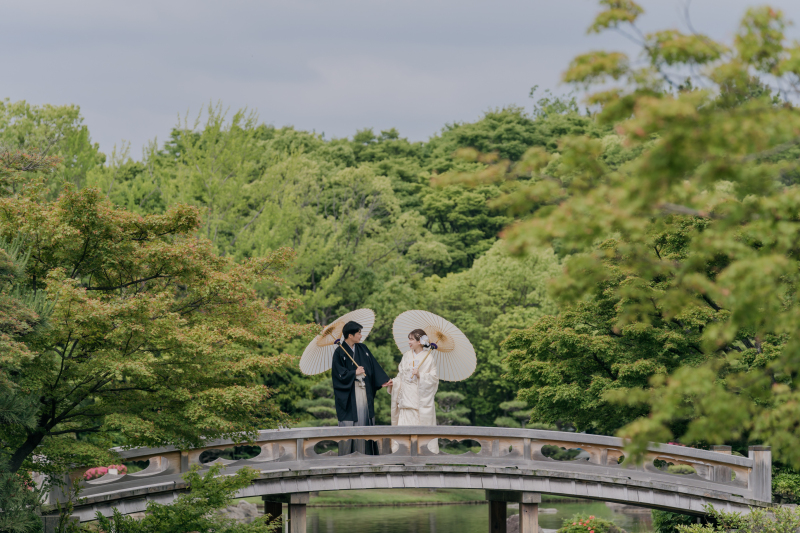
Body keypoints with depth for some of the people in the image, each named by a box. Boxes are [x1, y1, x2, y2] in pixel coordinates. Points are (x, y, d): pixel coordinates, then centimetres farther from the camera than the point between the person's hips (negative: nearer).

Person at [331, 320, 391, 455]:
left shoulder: (363, 349, 11)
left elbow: (373, 367, 9)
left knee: (365, 419, 5)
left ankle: (365, 453, 8)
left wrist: (382, 381, 1)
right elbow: (338, 373, -11)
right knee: (349, 423, -6)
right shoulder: (339, 352, -6)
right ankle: (346, 454, -2)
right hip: (349, 393, -6)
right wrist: (354, 373, -9)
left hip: (364, 392, 6)